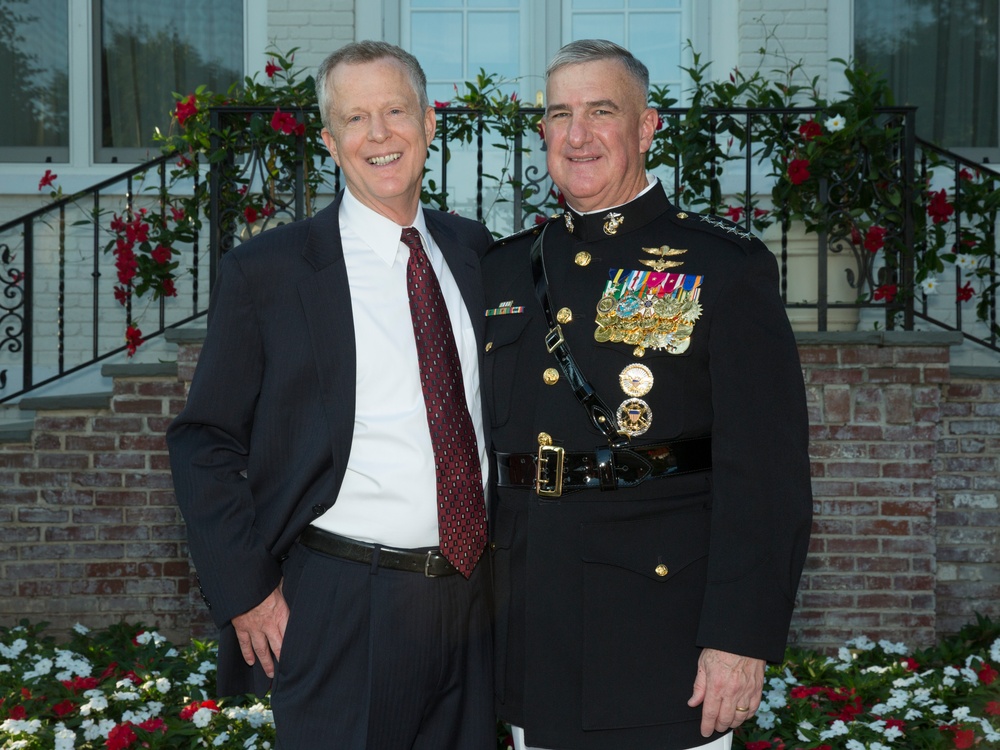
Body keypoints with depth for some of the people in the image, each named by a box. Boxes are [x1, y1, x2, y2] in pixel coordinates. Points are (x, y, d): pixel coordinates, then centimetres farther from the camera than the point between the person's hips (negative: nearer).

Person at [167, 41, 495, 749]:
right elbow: (204, 443, -2)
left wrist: (504, 548, 11)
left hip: (473, 601, 4)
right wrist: (247, 592, -9)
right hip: (339, 610, -4)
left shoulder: (473, 250, 8)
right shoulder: (264, 271, -5)